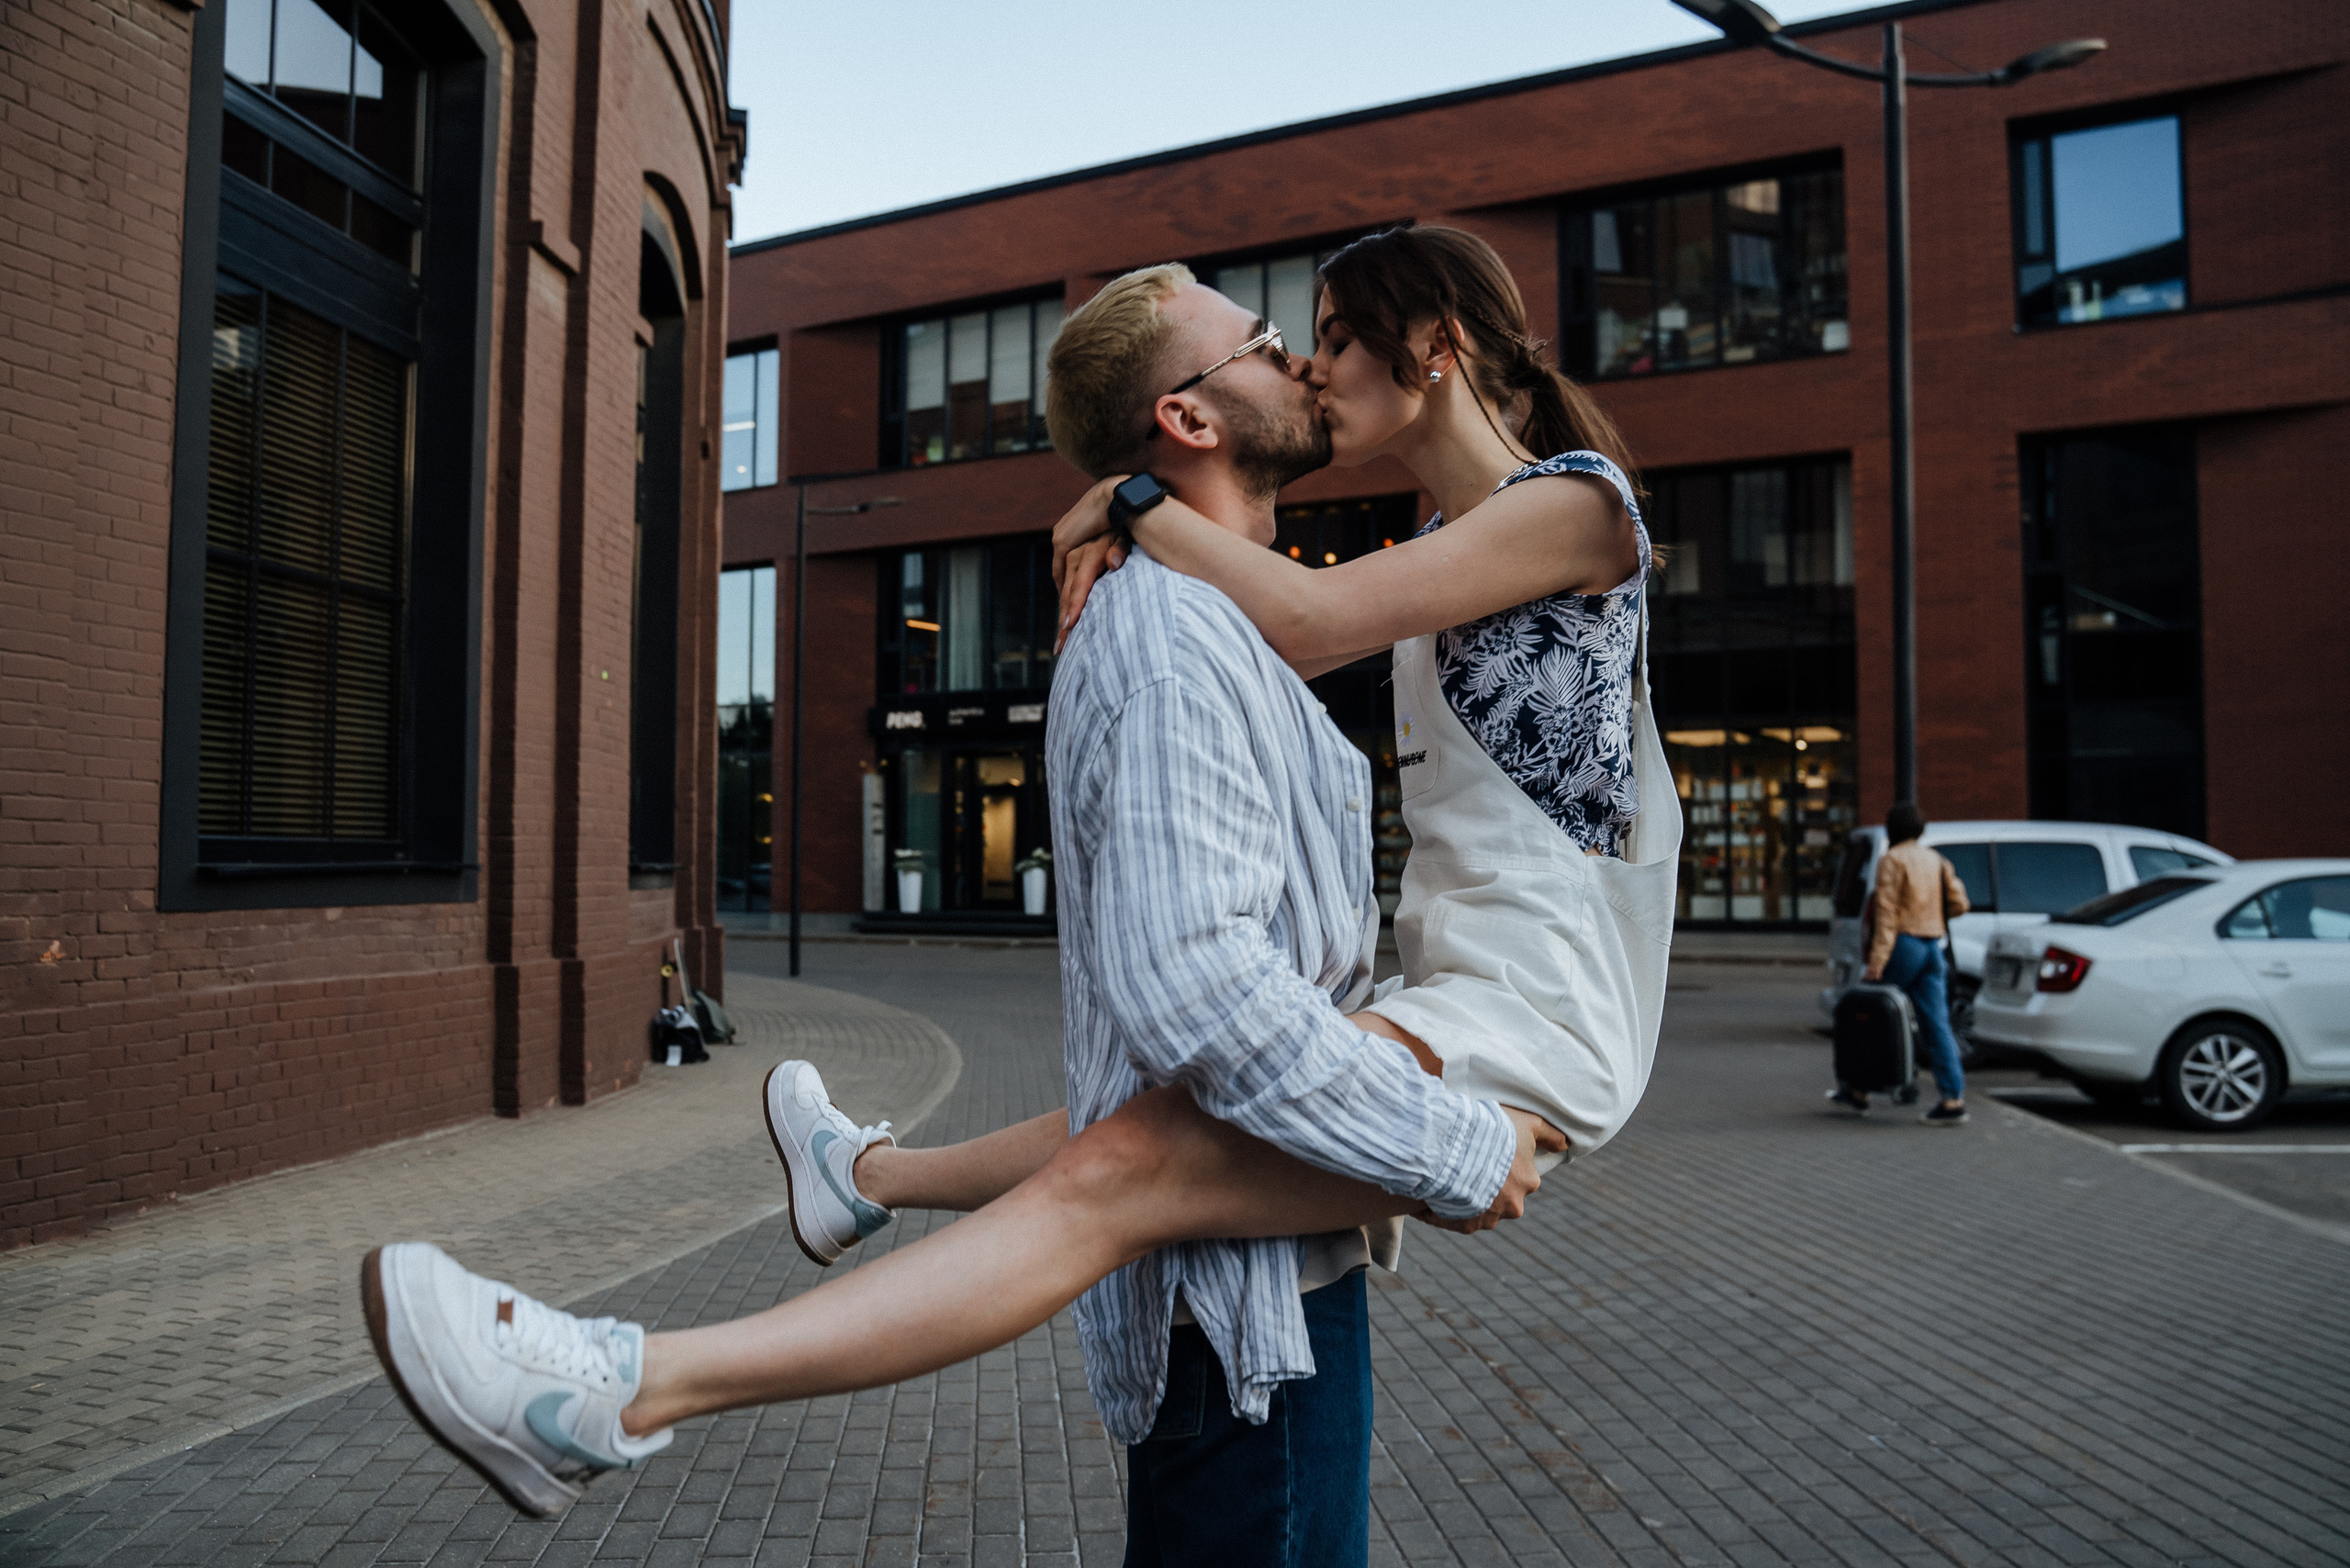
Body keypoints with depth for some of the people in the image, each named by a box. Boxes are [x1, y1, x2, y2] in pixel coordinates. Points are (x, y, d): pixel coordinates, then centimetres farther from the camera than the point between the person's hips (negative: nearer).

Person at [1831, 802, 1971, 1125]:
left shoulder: (1891, 860, -7)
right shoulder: (1936, 860, 14)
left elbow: (1886, 911, -15)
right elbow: (1958, 903, 9)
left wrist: (1877, 959, -19)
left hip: (1903, 945, -6)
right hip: (1932, 947, 6)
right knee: (1936, 1024, 3)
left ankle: (1857, 1090, 11)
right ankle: (1954, 1101, -3)